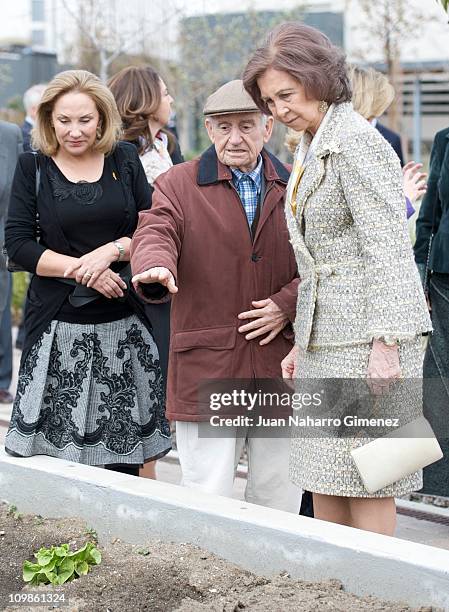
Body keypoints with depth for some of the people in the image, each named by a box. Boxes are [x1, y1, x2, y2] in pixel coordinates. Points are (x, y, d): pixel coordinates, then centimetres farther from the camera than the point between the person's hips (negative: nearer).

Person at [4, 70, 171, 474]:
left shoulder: (124, 159, 8)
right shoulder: (33, 168, 3)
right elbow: (18, 244, -3)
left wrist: (111, 251, -13)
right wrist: (82, 270, -12)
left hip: (124, 325, 1)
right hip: (59, 328, -1)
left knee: (124, 459, 1)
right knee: (57, 448, -5)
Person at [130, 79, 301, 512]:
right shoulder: (178, 185, 4)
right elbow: (155, 231, -13)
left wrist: (287, 304, -7)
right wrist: (155, 267, -36)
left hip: (281, 364, 3)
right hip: (207, 367, -3)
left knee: (279, 497, 10)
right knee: (209, 498, -4)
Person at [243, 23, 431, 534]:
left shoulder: (356, 140, -11)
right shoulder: (311, 148, 18)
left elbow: (388, 248, -17)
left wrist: (385, 343, -22)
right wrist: (301, 341, 19)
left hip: (365, 335, -9)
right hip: (324, 336, 9)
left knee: (364, 481, -4)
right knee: (324, 480, 10)